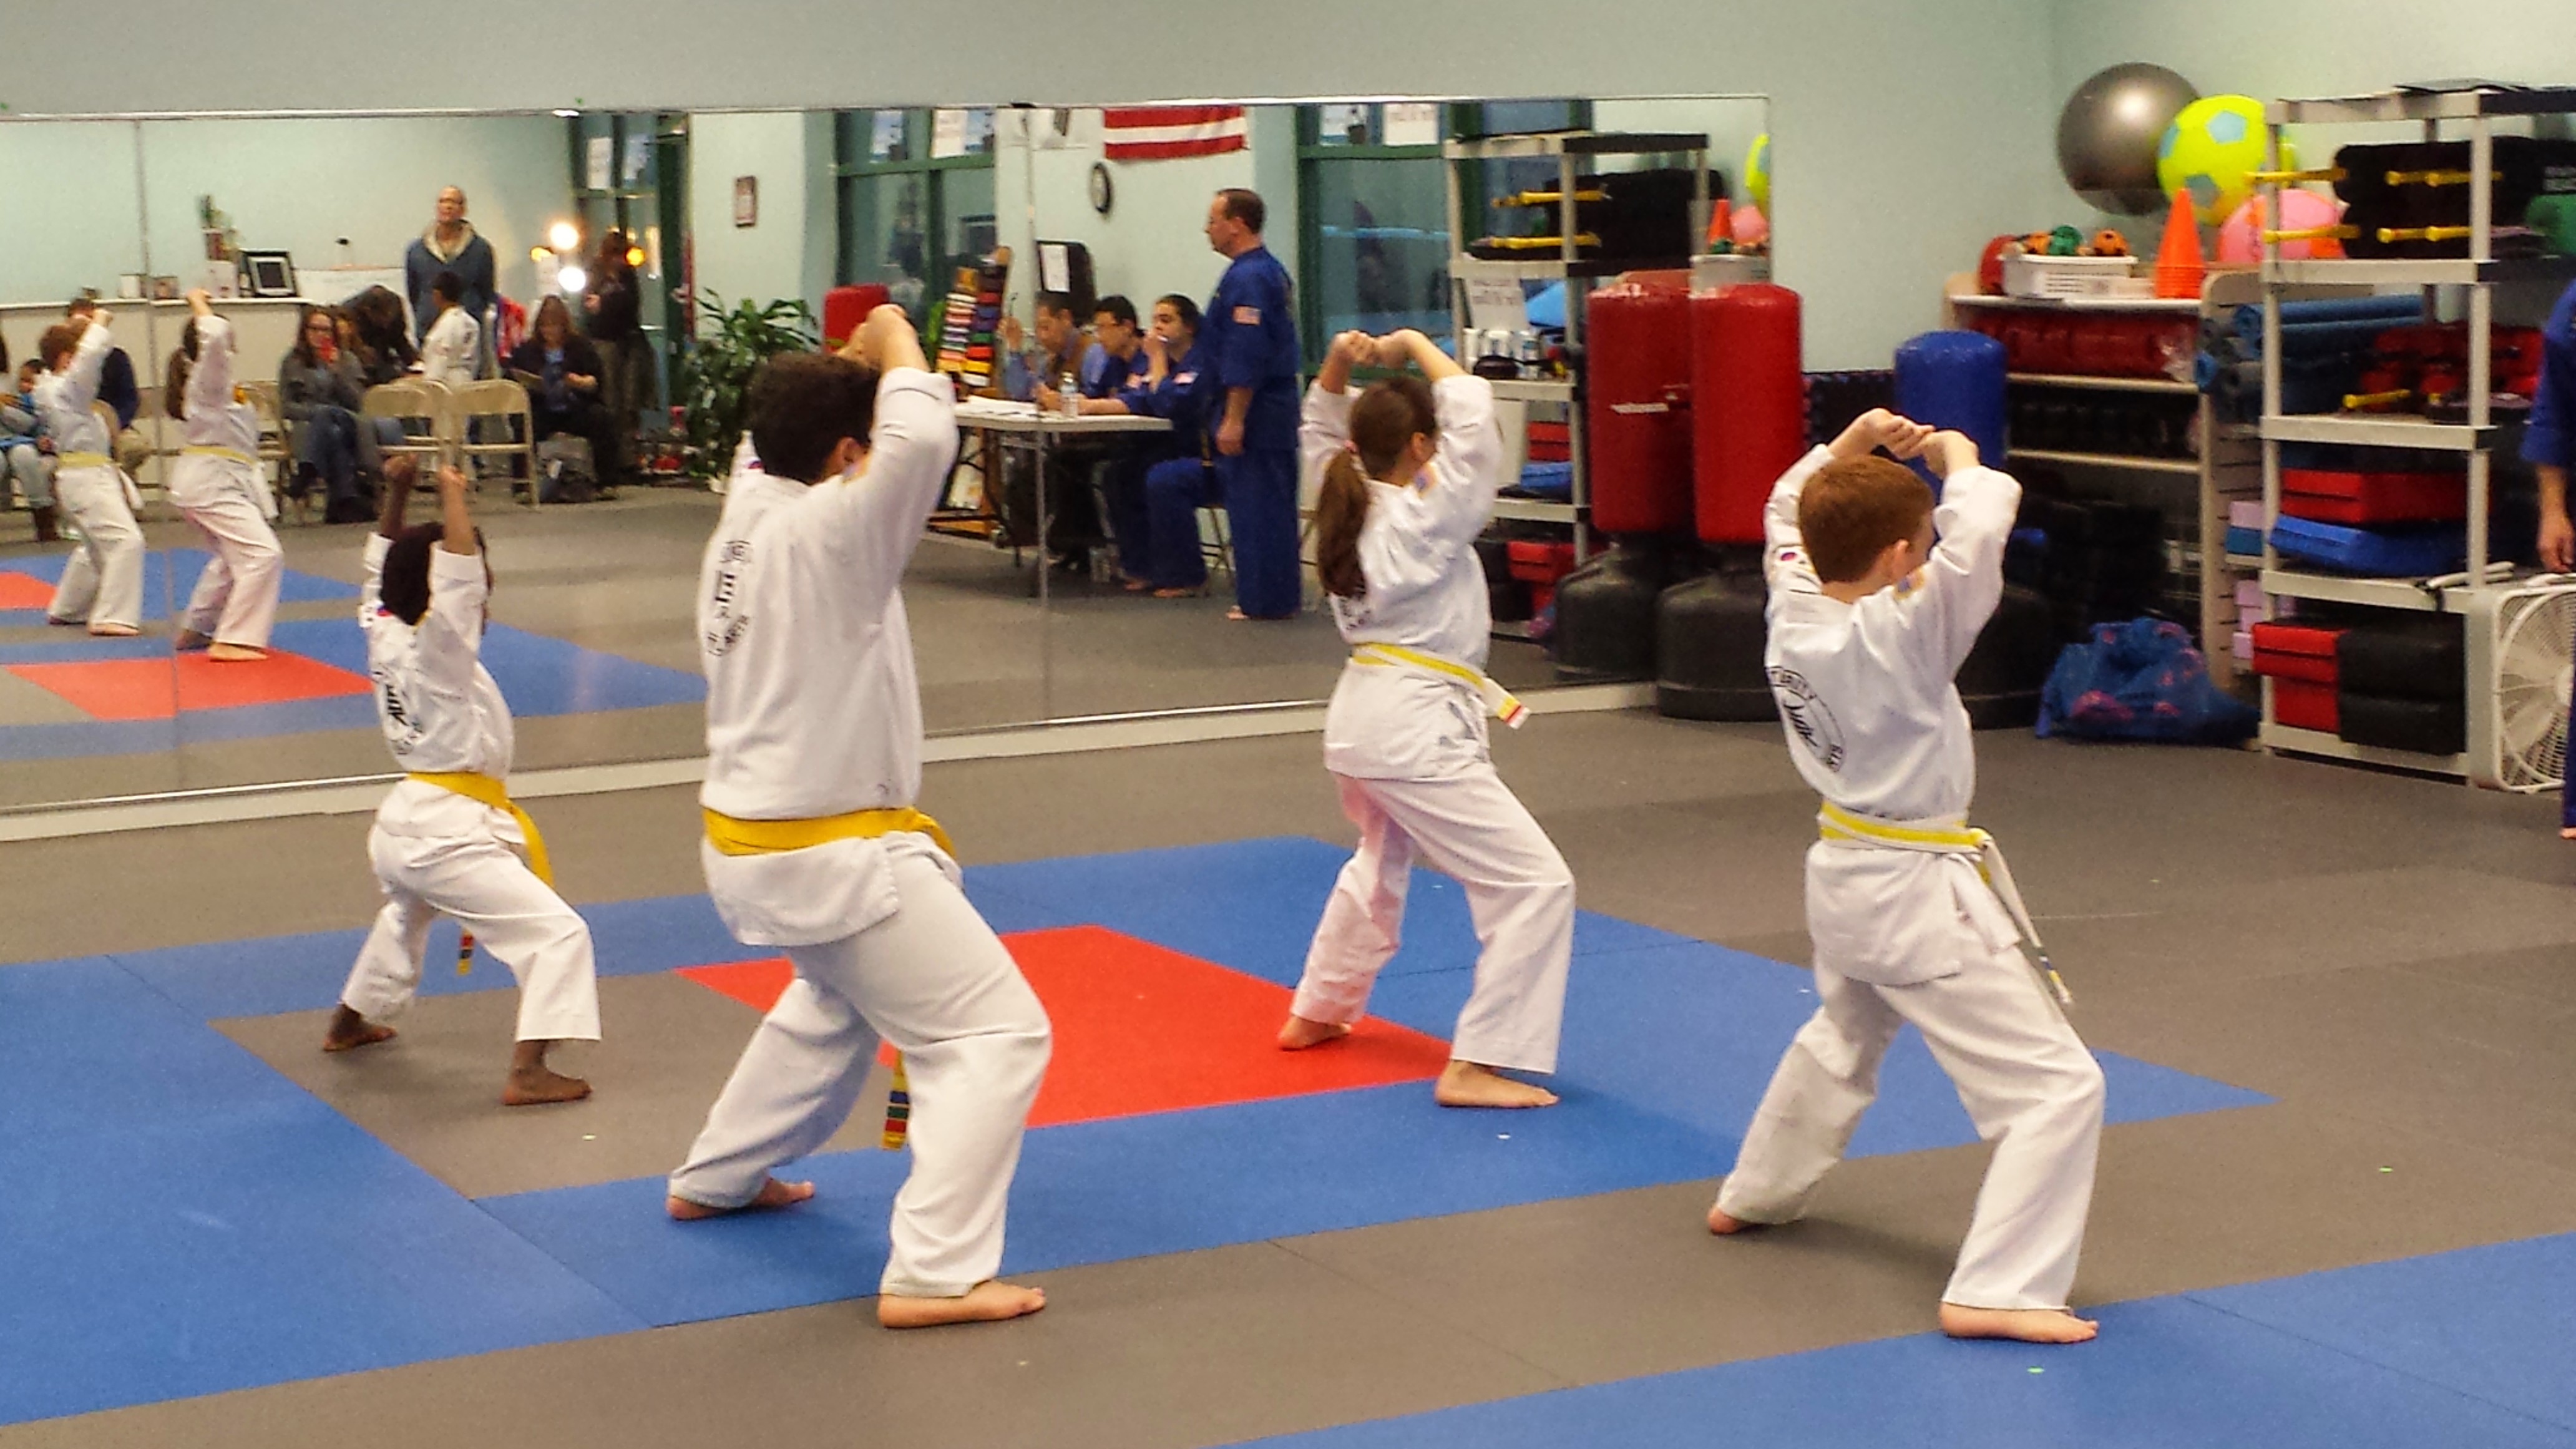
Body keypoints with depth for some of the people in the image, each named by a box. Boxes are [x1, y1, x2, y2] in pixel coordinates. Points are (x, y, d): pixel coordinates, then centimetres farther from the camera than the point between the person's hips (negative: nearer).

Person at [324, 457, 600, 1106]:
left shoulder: (385, 634, 2)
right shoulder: (439, 656, -21)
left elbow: (385, 566, 18)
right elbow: (458, 575, -34)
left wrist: (397, 494, 13)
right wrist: (451, 497, -24)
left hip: (402, 825, 10)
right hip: (449, 833, -9)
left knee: (405, 918, 39)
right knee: (558, 934, -12)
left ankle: (349, 1023, 56)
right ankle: (527, 1072, -21)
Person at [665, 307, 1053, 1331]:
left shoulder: (747, 507, 3)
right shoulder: (826, 533, -21)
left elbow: (782, 435, 24)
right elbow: (922, 437, -32)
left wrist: (853, 367, 8)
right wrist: (893, 344, -13)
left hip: (744, 844, 10)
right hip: (835, 855, -10)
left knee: (836, 1003, 36)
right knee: (995, 1034, -7)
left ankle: (716, 1178, 47)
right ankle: (933, 1273, -14)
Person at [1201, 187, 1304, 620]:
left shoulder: (1246, 279, -17)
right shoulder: (1271, 270, 15)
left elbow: (1246, 357, -23)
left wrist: (1234, 420, -22)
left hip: (1252, 410, -10)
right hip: (1278, 409, 10)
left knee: (1256, 505, -5)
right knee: (1272, 503, 14)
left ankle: (1264, 598, -2)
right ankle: (1282, 595, 19)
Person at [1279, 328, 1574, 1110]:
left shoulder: (1350, 503, 5)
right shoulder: (1427, 517, -16)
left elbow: (1322, 434, 22)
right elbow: (1474, 414, -19)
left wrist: (1339, 363, 6)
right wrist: (1415, 346, -6)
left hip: (1358, 717, 9)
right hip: (1418, 729, -9)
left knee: (1382, 861, 35)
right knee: (1535, 884, -7)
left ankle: (1319, 1011, 47)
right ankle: (1478, 1064, -12)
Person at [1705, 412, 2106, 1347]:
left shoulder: (1794, 612, -4)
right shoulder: (1898, 637, -26)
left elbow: (1789, 509, 15)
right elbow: (1978, 529, -33)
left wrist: (1848, 448, 5)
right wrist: (1959, 462, -14)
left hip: (1842, 876, 9)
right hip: (1919, 895, -9)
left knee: (1843, 1040, 36)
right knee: (2056, 1085, -7)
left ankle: (1756, 1195, 53)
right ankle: (1996, 1288, -14)